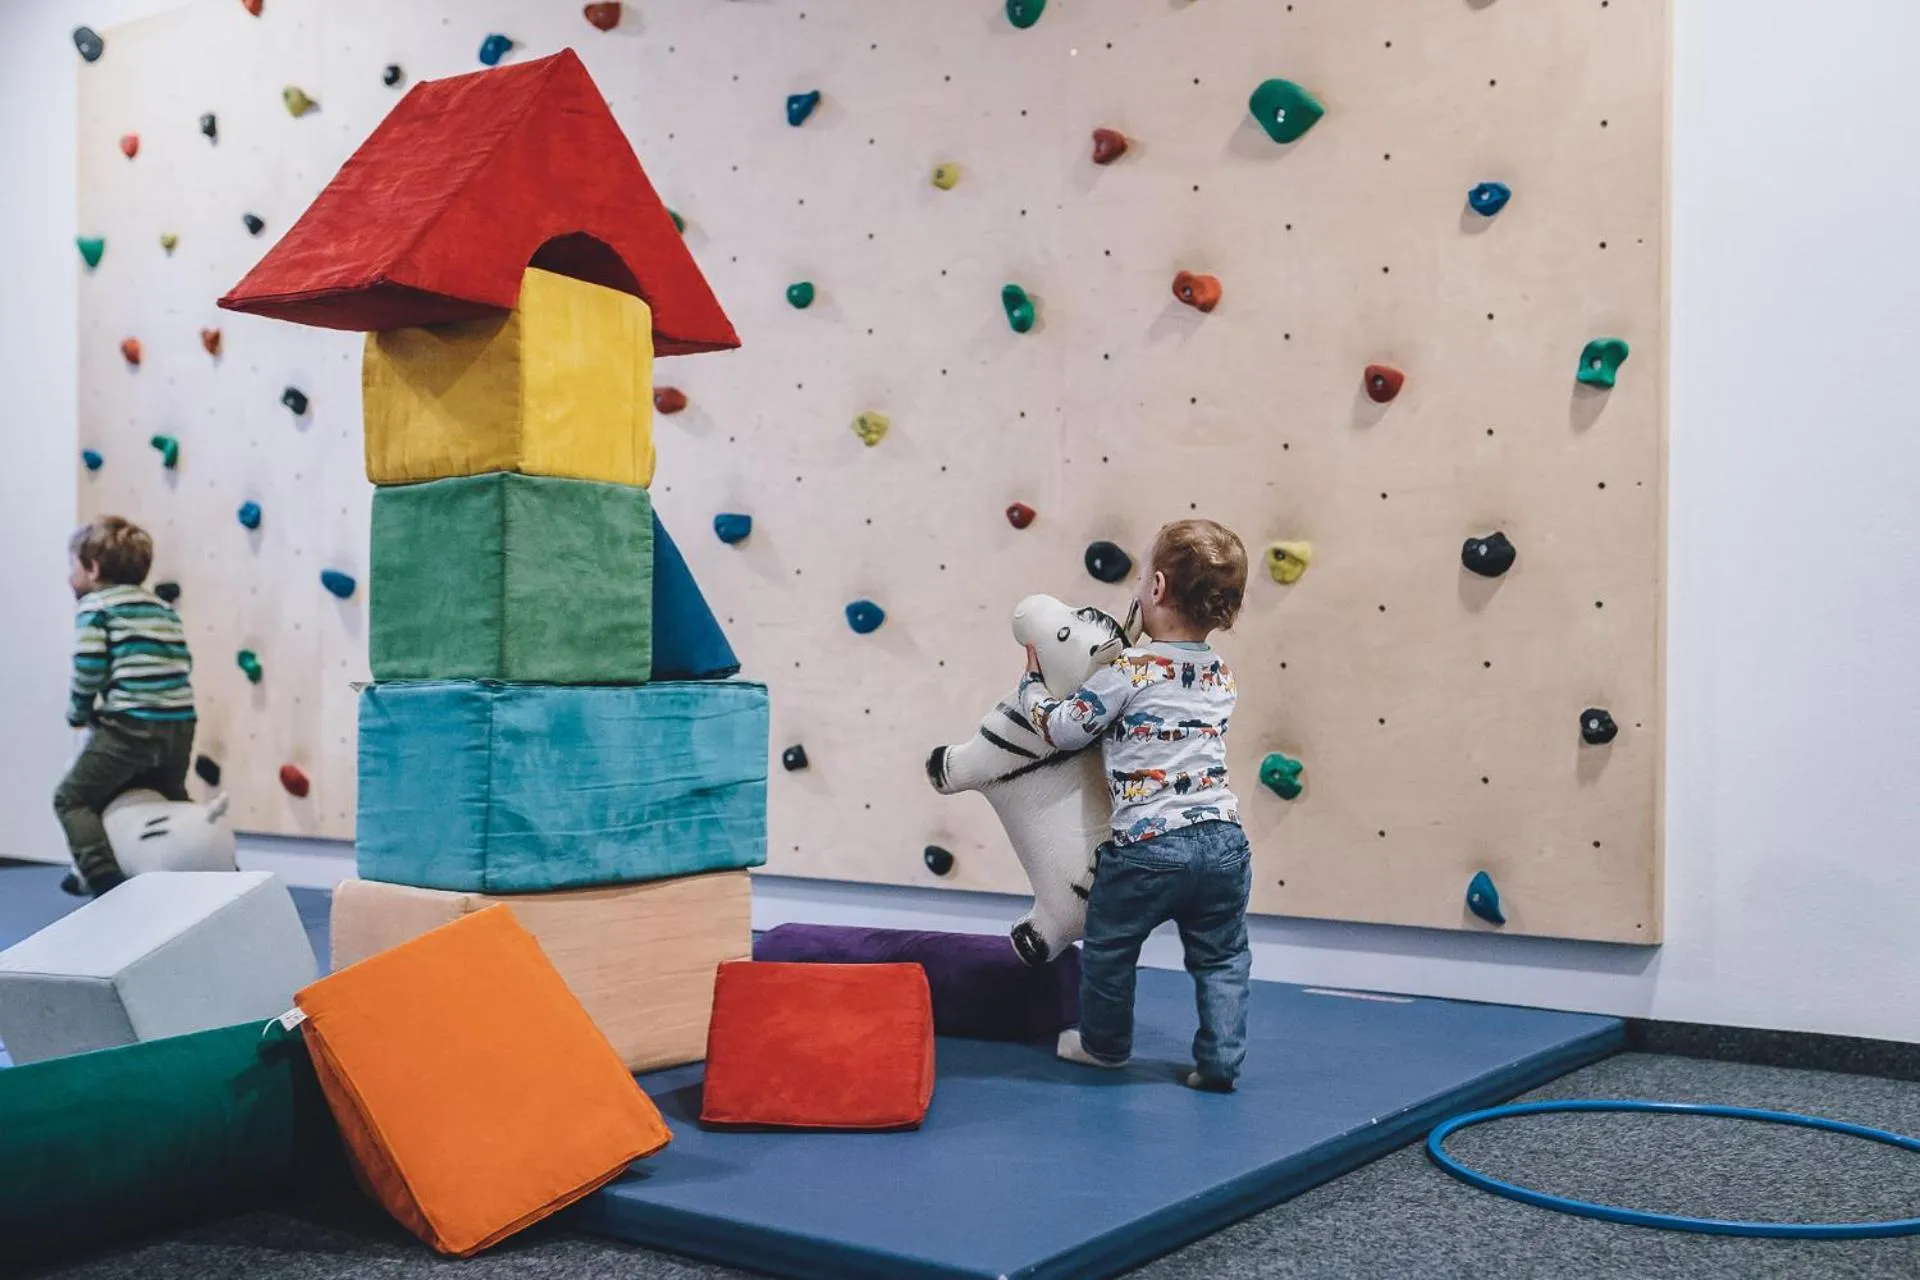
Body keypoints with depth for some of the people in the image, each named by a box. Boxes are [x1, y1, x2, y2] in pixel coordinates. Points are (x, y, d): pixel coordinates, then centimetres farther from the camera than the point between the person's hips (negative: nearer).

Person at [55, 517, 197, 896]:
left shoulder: (94, 605, -1)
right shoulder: (163, 607, 20)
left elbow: (88, 669, -11)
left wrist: (78, 713, 7)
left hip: (131, 726, -7)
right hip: (180, 723, 7)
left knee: (71, 798, 5)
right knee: (171, 801, 29)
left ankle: (106, 881, -9)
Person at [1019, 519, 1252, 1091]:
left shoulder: (1128, 671, -12)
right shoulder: (1223, 676, 8)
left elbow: (1062, 729, -4)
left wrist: (1032, 679, 12)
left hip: (1147, 848, -5)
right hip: (1222, 840, 5)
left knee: (1108, 948, 18)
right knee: (1221, 959, 17)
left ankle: (1105, 1043, 35)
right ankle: (1220, 1062, 16)